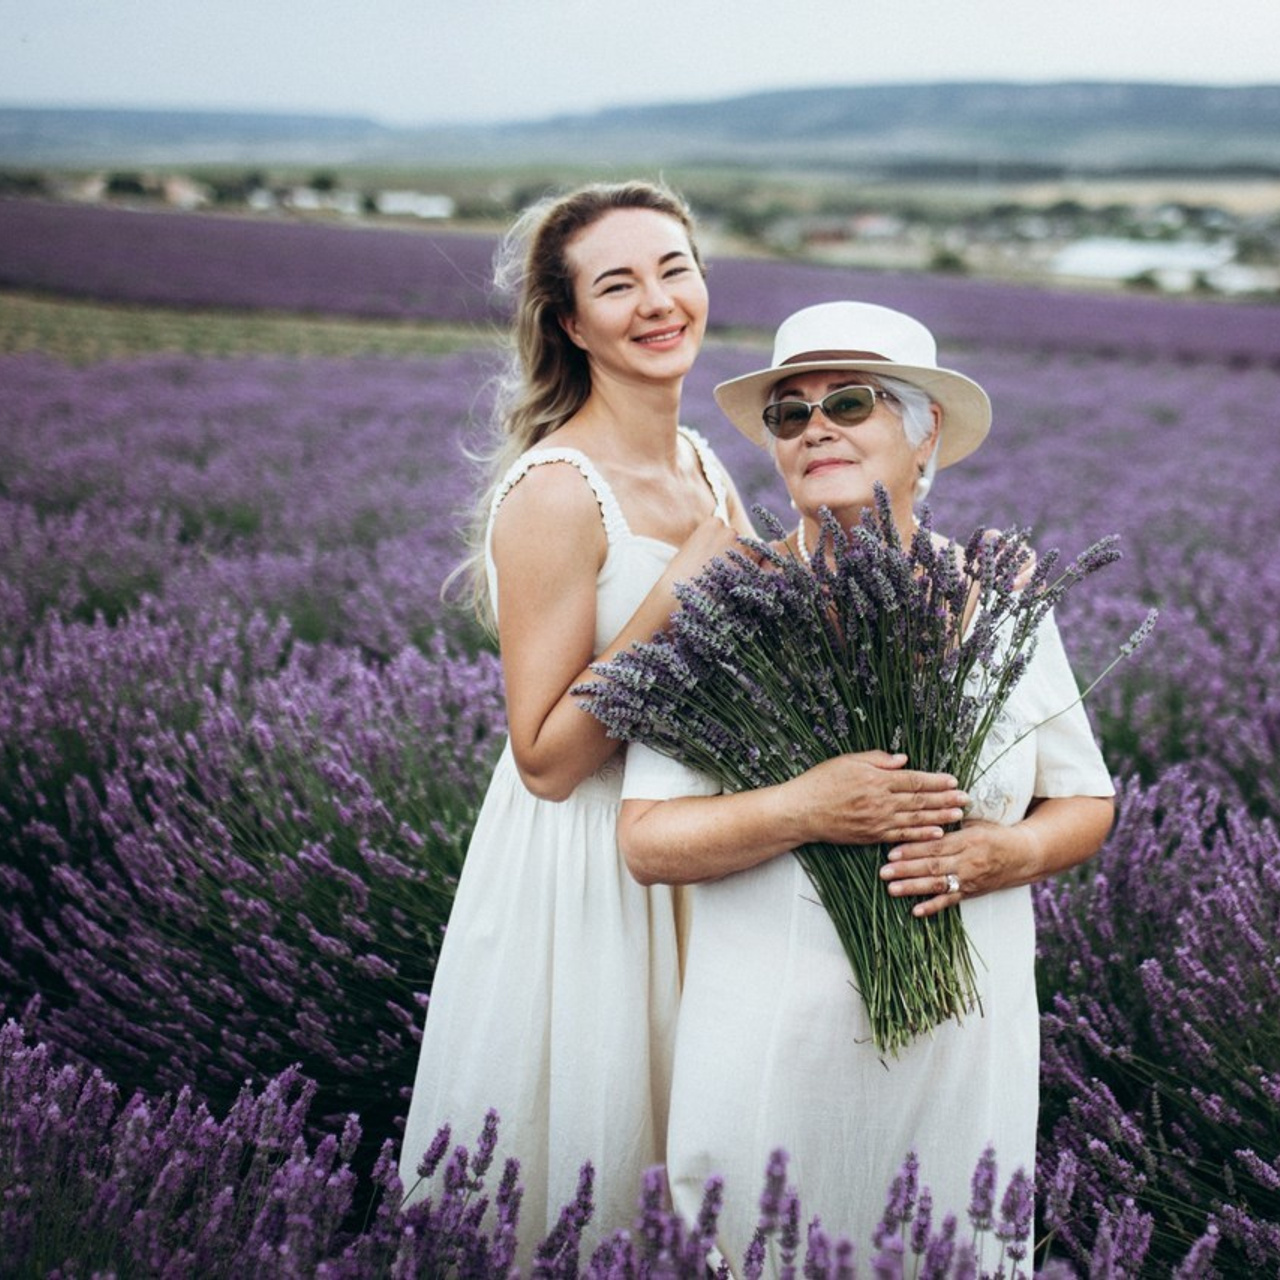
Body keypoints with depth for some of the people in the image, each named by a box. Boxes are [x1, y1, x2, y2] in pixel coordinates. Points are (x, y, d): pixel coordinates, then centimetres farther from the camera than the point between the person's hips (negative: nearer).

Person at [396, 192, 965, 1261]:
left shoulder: (702, 469, 4)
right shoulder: (556, 492, -20)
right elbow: (545, 759, -21)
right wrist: (675, 594, -27)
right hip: (578, 878, -7)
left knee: (669, 1166, 23)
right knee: (564, 1183, 10)